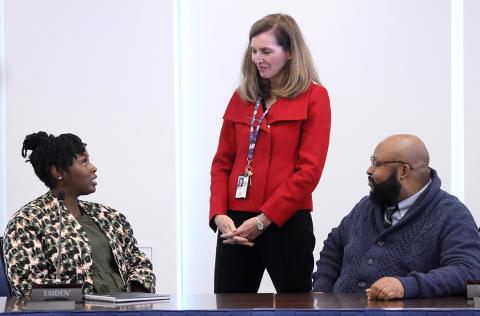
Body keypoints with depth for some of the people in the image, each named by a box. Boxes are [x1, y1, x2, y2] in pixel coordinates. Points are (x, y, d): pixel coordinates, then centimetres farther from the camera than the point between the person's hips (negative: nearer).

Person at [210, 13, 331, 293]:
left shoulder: (312, 98, 0)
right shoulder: (241, 97, 13)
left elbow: (309, 170, -8)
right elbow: (223, 163, 12)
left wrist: (263, 220, -13)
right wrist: (219, 214, -5)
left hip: (287, 223, -4)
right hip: (236, 225, 4)